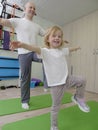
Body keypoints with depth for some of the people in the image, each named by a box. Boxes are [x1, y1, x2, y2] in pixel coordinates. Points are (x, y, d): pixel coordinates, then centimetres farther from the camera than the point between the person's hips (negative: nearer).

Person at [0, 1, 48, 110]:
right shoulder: (18, 21, 5)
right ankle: (25, 101, 20)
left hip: (35, 51, 4)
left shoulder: (37, 26, 20)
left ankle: (47, 84, -10)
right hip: (24, 53, -4)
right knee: (25, 77, 1)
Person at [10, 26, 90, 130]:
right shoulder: (45, 51, -12)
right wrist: (23, 45, -53)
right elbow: (36, 49, -33)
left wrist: (76, 48, 51)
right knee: (56, 106, 8)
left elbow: (69, 50, 30)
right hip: (55, 84, -5)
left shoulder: (62, 50, 8)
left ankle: (78, 98, 25)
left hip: (66, 79, 5)